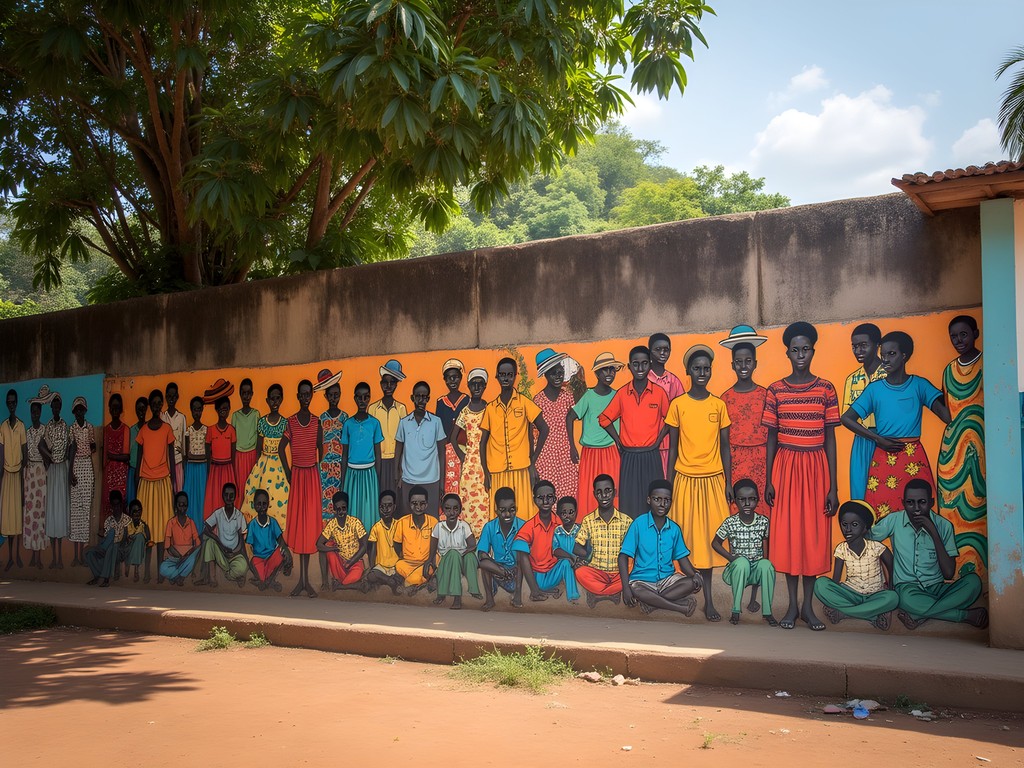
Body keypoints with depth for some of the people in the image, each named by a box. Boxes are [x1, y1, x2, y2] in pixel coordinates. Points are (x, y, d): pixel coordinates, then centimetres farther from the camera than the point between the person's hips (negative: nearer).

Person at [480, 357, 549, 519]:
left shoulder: (524, 402, 3)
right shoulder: (490, 408, 11)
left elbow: (543, 429, 3)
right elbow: (483, 442, 13)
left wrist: (533, 461, -2)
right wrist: (486, 473, 6)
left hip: (521, 469, -2)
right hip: (497, 472, 2)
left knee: (523, 514, -4)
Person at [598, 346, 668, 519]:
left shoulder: (659, 393, 0)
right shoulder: (622, 394, 2)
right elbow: (604, 419, 11)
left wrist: (658, 440, 1)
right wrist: (618, 441, 4)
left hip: (651, 456, -1)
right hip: (629, 457, 1)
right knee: (629, 504, 2)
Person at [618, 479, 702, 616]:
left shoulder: (674, 529, 4)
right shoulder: (639, 524, -8)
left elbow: (681, 557, 10)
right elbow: (624, 556, -10)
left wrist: (694, 574, -13)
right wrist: (626, 587, -22)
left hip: (667, 579, 4)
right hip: (642, 580, -4)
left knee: (695, 583, -22)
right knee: (634, 589, -37)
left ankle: (652, 602, -24)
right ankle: (680, 607, -28)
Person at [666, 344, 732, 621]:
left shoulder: (719, 405, 5)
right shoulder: (678, 404, 1)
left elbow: (724, 446, 8)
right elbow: (672, 447, 4)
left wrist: (728, 482, 4)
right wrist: (669, 483, 2)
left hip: (713, 479, 1)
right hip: (685, 479, -1)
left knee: (709, 535, 2)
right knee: (686, 536, 1)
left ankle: (708, 598, 7)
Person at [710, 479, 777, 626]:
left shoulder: (763, 521, -3)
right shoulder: (730, 522, -7)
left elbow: (766, 545, 6)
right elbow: (715, 542, 2)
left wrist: (765, 559, -11)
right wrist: (731, 557, -10)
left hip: (756, 568, 1)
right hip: (737, 569, -1)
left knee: (766, 565, -32)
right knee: (742, 561, -36)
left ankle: (767, 611, -20)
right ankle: (736, 610, -27)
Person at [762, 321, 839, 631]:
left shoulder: (826, 389, 2)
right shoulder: (775, 391, 3)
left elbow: (830, 438, 1)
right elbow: (771, 437, 6)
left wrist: (833, 486, -3)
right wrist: (768, 481, 1)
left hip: (816, 466, 0)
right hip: (785, 466, 0)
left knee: (814, 534, 3)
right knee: (786, 533, 2)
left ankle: (808, 605, 13)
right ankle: (792, 604, 13)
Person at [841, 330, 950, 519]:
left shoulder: (919, 385, 5)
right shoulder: (875, 388, 6)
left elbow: (945, 414, -5)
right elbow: (847, 418, 1)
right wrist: (879, 440, -4)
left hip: (914, 457, 0)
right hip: (884, 458, 0)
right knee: (882, 514, -4)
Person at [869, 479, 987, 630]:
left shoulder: (943, 526, -3)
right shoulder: (894, 521, -3)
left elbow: (949, 573, -8)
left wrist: (934, 533, -15)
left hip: (937, 588, 2)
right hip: (907, 587, -2)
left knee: (973, 581, -26)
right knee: (908, 598, -38)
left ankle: (921, 615, -25)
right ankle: (967, 615, -19)